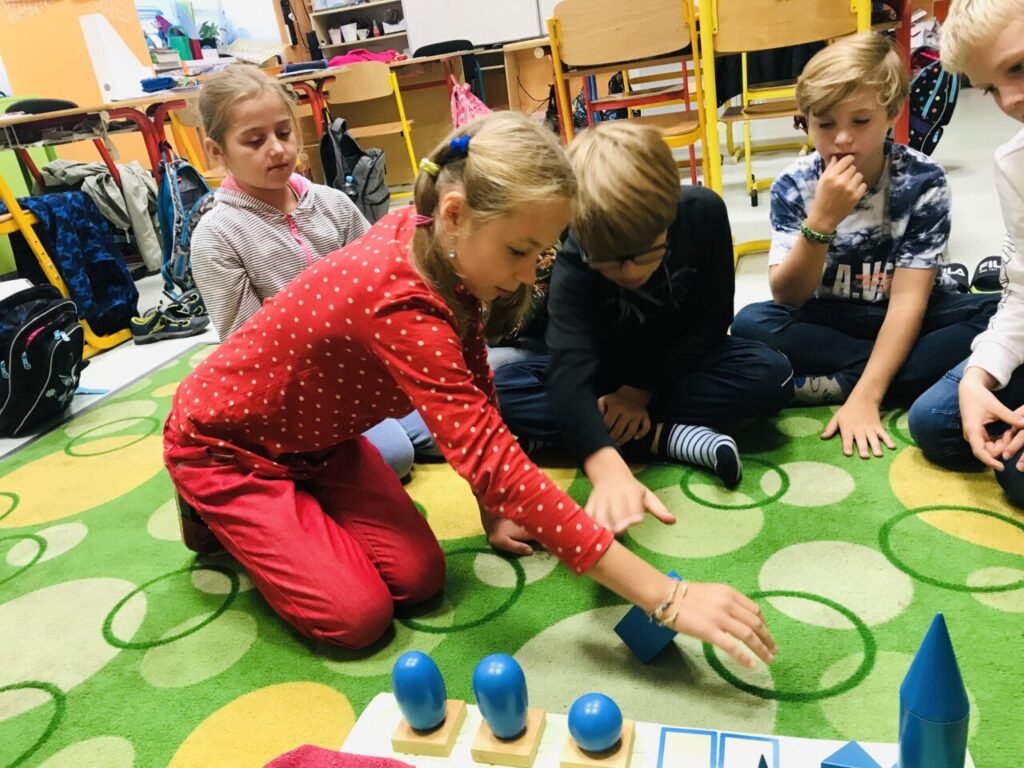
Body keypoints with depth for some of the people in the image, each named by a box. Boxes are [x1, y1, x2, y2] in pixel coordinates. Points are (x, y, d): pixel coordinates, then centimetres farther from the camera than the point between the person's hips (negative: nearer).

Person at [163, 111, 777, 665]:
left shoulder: (442, 247, -15)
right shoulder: (402, 304, -40)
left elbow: (475, 384, -4)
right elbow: (492, 460, -44)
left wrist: (496, 513, -3)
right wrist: (666, 597, -43)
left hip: (315, 434, 7)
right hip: (224, 443, -6)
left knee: (419, 577, -6)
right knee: (358, 614, -14)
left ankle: (301, 508, 19)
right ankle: (224, 520, 11)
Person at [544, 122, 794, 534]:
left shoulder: (703, 212, -23)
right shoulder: (572, 268, -31)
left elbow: (712, 321, -14)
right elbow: (569, 376, -45)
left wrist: (641, 390, -24)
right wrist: (609, 470, -63)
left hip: (677, 362, 1)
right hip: (605, 375, -1)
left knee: (771, 374, -28)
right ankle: (668, 438, -28)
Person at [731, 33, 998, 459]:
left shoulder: (923, 181, -17)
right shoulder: (793, 185, -14)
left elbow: (908, 299, -20)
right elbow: (787, 298, -18)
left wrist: (864, 396, -30)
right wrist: (821, 221, -35)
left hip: (909, 319, 0)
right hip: (833, 320, 0)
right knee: (751, 324, -28)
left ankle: (840, 383, -24)